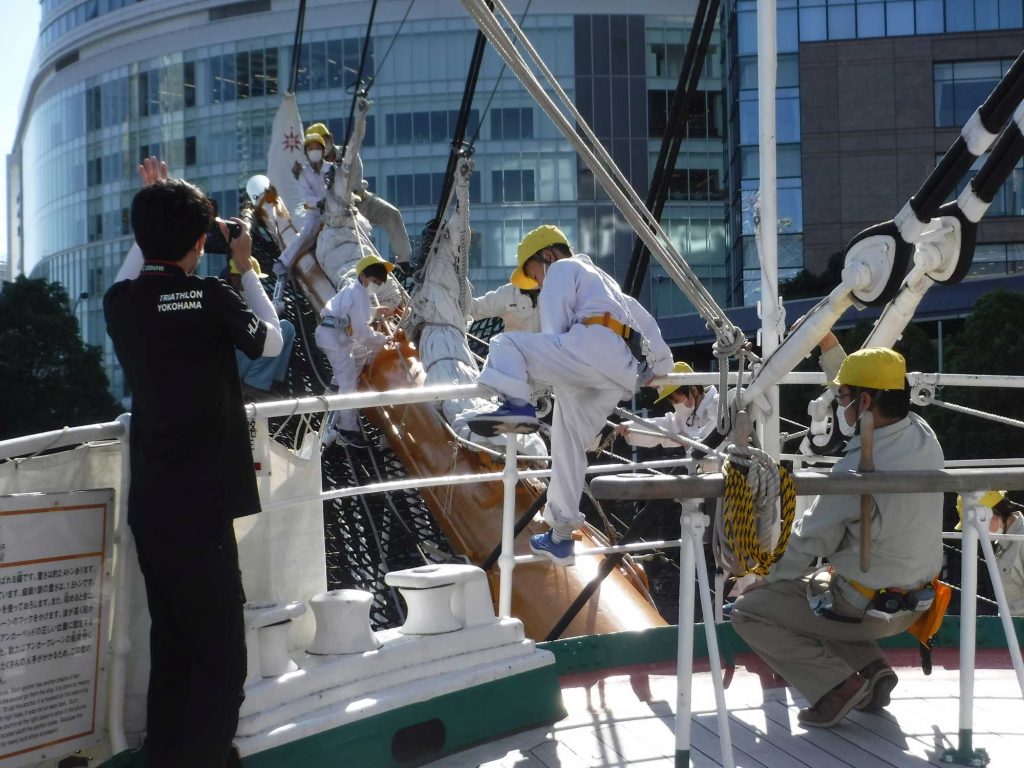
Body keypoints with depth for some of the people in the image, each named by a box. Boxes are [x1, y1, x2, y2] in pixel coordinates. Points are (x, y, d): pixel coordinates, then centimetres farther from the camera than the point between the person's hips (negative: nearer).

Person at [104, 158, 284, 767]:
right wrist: (247, 268, 15)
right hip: (201, 506, -7)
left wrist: (156, 206, 30)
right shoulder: (212, 299, -14)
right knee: (220, 655, -2)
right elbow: (271, 341, 5)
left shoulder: (121, 301, 2)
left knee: (171, 645, 18)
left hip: (149, 505, 7)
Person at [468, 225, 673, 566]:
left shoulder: (563, 268, 17)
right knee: (569, 444, 14)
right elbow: (644, 318, 45)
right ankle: (561, 537, 14)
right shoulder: (604, 281, 44)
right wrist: (661, 361, 51)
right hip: (624, 374, 8)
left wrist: (547, 369, 8)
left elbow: (554, 326, 3)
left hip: (593, 346, -8)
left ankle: (517, 405, -40)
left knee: (505, 345, -10)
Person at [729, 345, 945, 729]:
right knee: (803, 584, 28)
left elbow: (807, 541, -15)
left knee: (748, 611, 2)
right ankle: (871, 667, 13)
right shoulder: (923, 435, -8)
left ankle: (836, 684, -6)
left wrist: (767, 580, 2)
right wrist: (829, 348, 16)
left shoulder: (856, 471, -29)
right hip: (917, 602, 8)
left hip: (867, 608, -8)